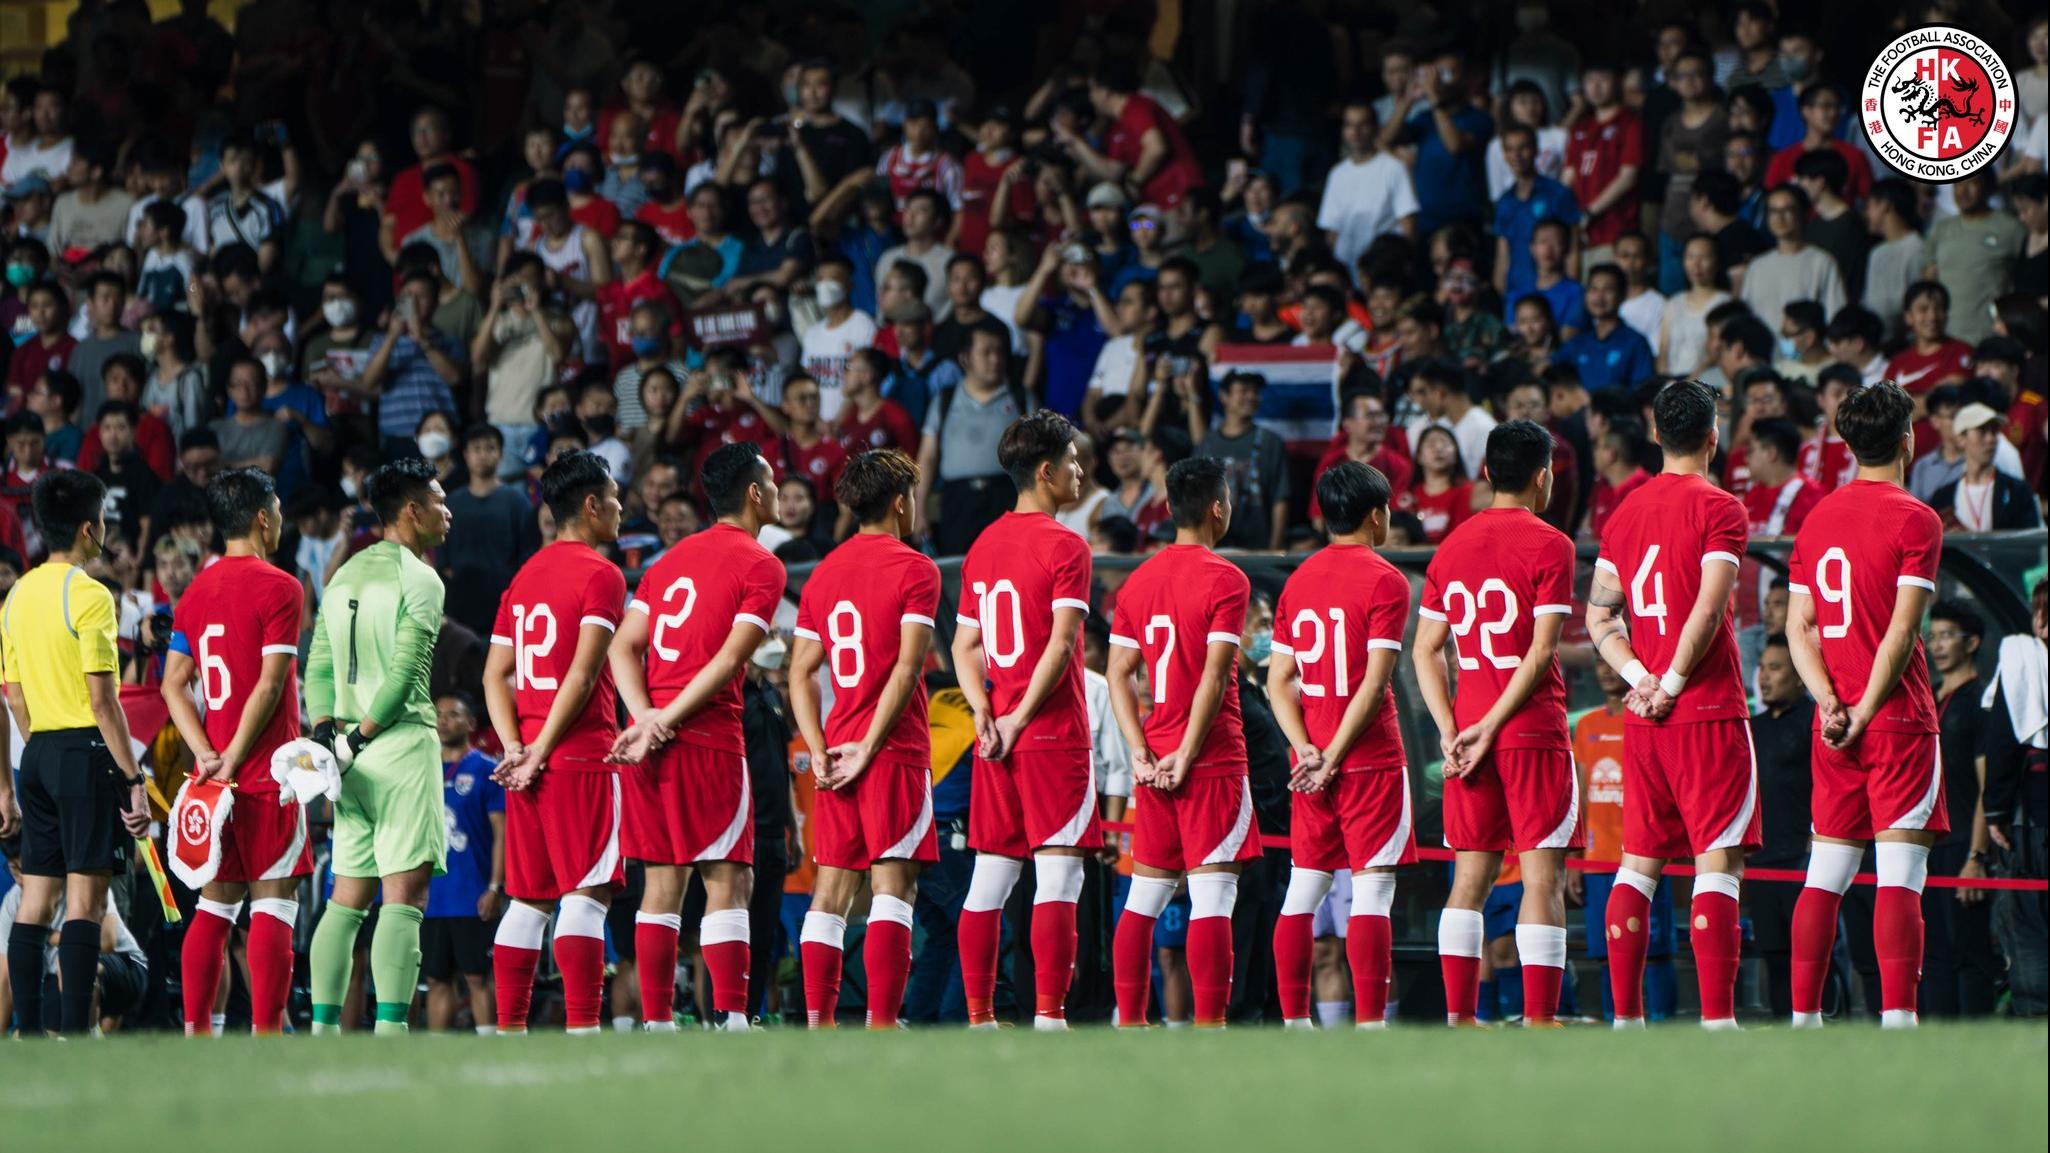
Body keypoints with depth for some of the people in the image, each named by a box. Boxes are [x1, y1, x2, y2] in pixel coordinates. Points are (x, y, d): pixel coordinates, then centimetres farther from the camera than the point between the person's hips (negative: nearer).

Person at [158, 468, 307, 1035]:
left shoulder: (197, 589, 11)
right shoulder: (277, 588, -9)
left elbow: (174, 683, 7)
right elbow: (270, 684, -16)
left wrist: (207, 755, 0)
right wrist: (235, 759, -12)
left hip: (213, 776, 6)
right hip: (268, 774, -6)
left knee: (215, 902, 10)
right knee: (273, 902, -4)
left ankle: (194, 1031, 7)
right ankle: (265, 1034, -9)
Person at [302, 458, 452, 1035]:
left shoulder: (344, 577, 16)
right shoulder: (419, 579, -8)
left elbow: (319, 669, 12)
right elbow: (405, 674, -15)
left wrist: (326, 733, 3)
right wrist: (356, 741, -11)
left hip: (357, 754, 7)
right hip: (404, 744, -7)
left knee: (347, 898, 11)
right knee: (405, 896, -10)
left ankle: (323, 1031, 8)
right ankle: (391, 1035, -18)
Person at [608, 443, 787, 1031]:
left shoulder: (673, 558, 18)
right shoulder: (760, 566, -3)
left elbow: (625, 646, 9)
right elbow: (730, 660, -13)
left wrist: (646, 717, -4)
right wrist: (667, 723, -13)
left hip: (648, 744, 7)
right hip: (709, 739, -7)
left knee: (663, 882, 8)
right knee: (728, 881, -6)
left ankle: (656, 1024, 5)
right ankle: (730, 1019, -14)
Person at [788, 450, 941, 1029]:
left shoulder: (824, 573, 14)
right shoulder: (914, 569, -6)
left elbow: (801, 672, 10)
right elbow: (908, 666, -14)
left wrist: (820, 752, 3)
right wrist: (869, 747, -12)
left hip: (838, 749, 6)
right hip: (897, 750, -6)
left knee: (831, 886, 7)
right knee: (893, 885, -8)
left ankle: (818, 1023, 4)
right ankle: (881, 1024, -15)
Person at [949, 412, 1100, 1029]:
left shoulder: (984, 546, 13)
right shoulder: (1065, 546, -9)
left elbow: (965, 645, 11)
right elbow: (1061, 643, -17)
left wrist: (987, 716, 1)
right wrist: (1022, 718, -12)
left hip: (997, 741, 7)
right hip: (1054, 735, -7)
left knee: (990, 877, 9)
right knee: (1057, 874, -6)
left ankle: (979, 1019, 9)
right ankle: (1048, 1014, -12)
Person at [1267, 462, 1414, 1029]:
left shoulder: (1299, 581, 11)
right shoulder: (1384, 581, -9)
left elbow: (1279, 680, 7)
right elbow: (1375, 682, -16)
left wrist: (1308, 751, -2)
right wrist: (1335, 758, -12)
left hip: (1312, 763, 6)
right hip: (1370, 760, -6)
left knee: (1304, 887, 9)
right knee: (1372, 888, -6)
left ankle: (1293, 1022, 9)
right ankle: (1368, 1025, -10)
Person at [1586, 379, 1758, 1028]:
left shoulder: (1625, 515, 13)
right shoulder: (1718, 510, -7)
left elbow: (1599, 617, 9)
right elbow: (1708, 611, -17)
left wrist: (1639, 678, 0)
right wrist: (1673, 684, -9)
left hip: (1645, 722, 6)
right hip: (1709, 709, -6)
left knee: (1639, 863, 11)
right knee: (1718, 859, -7)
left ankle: (1625, 1018, 10)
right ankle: (1717, 1018, -14)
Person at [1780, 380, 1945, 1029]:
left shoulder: (1818, 518, 12)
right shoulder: (1914, 520, -7)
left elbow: (1799, 626, 7)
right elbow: (1902, 630, -14)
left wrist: (1830, 702, -1)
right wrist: (1866, 712, -11)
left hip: (1834, 726, 6)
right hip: (1900, 719, -6)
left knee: (1826, 874, 9)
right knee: (1900, 873, -7)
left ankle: (1804, 1018, 7)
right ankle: (1896, 1018, -13)